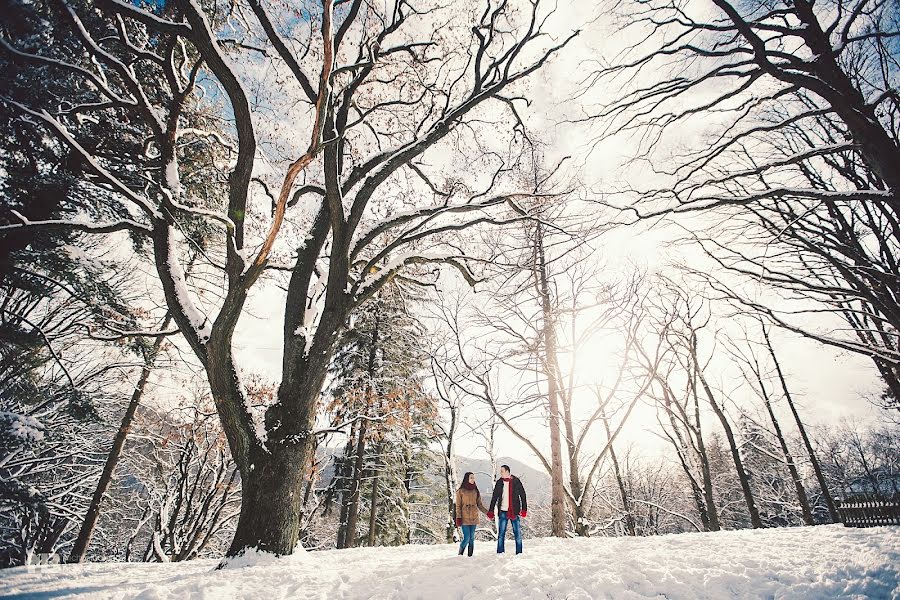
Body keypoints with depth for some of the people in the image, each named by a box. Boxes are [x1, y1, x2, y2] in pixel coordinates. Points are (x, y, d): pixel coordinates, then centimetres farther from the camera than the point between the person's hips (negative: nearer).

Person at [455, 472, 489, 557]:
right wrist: (458, 518, -11)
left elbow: (479, 504, 13)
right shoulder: (460, 491, -3)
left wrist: (487, 512, 2)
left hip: (474, 518, 4)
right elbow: (458, 506, -3)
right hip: (464, 519, -4)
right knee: (466, 538, -8)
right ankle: (460, 555, 11)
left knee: (472, 538, 5)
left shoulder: (476, 491, 9)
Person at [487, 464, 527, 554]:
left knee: (517, 532, 3)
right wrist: (491, 511, 4)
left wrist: (524, 509, -4)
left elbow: (523, 495, 3)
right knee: (501, 533, 5)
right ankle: (500, 552, 14)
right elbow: (494, 498, 7)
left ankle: (519, 552, 15)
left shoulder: (516, 481, -3)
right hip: (503, 511, 2)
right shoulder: (499, 482, 3)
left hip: (514, 511, -2)